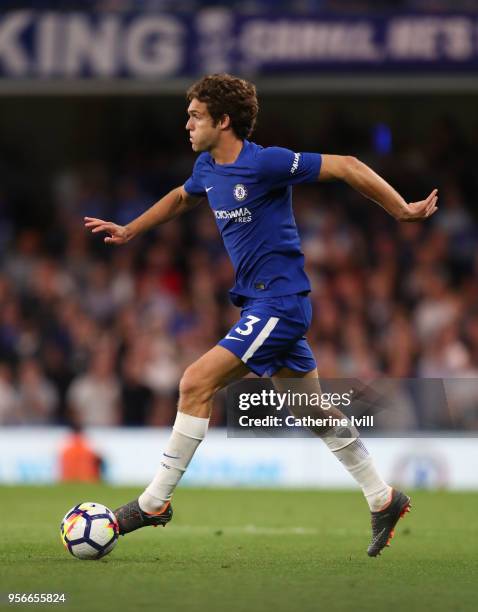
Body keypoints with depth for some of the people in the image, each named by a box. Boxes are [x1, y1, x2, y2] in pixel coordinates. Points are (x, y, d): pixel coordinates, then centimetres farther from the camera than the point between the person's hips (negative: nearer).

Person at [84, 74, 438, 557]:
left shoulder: (264, 163, -18)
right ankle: (383, 501, 23)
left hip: (279, 302, -9)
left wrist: (403, 211, -14)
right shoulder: (208, 168, 7)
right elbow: (181, 197, 31)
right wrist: (128, 231, 32)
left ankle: (154, 502, -10)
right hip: (262, 302, 9)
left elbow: (346, 167, -16)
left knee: (196, 383, -15)